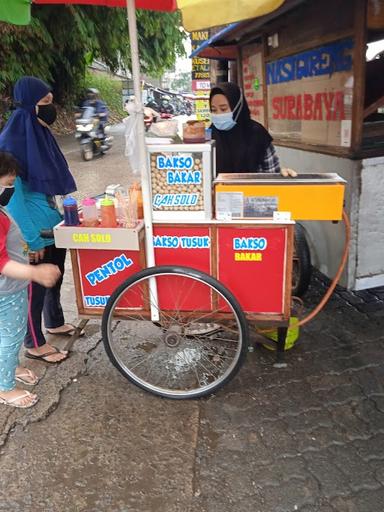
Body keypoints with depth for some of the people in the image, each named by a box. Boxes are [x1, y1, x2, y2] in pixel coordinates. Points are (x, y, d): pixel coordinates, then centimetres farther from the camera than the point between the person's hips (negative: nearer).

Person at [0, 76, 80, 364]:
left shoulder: (39, 132, 5)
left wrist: (58, 212, 16)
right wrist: (30, 238, -20)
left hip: (52, 223, 8)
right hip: (34, 230, -8)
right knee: (35, 285, 6)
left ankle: (55, 323, 44)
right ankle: (35, 344, 24)